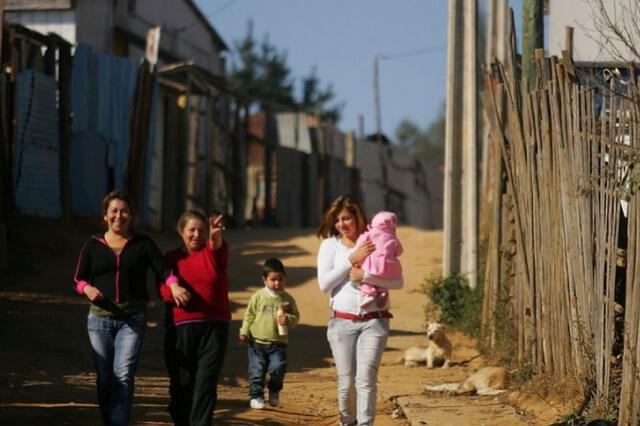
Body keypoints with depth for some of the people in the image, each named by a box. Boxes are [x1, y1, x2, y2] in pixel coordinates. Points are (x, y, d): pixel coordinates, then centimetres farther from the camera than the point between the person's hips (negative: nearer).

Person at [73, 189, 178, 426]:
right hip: (100, 317, 2)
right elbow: (78, 278, 9)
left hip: (133, 318, -2)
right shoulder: (93, 244, 7)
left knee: (124, 375, -14)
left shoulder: (143, 244, 5)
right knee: (104, 378, 4)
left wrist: (174, 284, -25)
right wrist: (87, 288, -14)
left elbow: (162, 270, -5)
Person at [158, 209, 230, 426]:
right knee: (181, 383, 3)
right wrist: (173, 290, -24)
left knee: (206, 382, -9)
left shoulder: (213, 253, 7)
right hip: (180, 327, 1)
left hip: (214, 327, -1)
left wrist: (216, 236, -41)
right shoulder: (171, 258, 10)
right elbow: (163, 290, 0)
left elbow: (218, 247, -17)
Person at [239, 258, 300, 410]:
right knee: (257, 370, 2)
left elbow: (296, 317, 6)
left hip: (278, 343, 0)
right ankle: (256, 396, 16)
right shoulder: (258, 297, 0)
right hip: (257, 341, 0)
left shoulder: (287, 299, 3)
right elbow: (249, 315, 5)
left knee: (278, 368, -9)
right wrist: (244, 331, -2)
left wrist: (288, 319, -15)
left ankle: (274, 391, 18)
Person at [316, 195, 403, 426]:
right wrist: (351, 259, -11)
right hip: (342, 322, 1)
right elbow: (324, 284, -5)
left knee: (366, 379, -13)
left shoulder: (377, 243, 4)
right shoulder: (330, 245, 6)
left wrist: (365, 276, -16)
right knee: (346, 382, 5)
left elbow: (398, 281, -3)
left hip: (374, 321, -1)